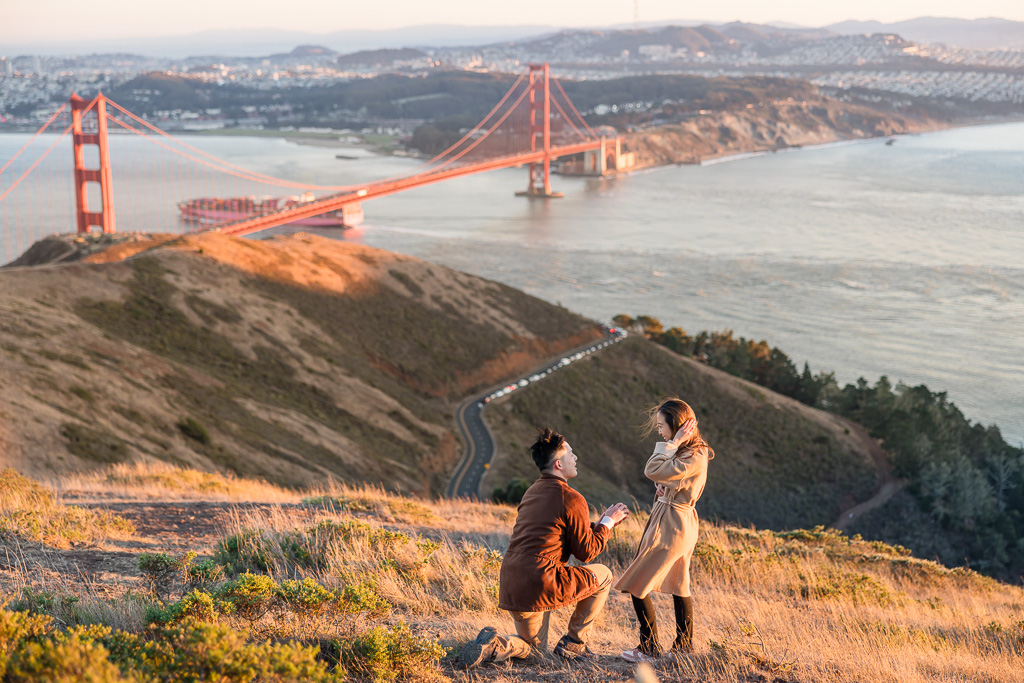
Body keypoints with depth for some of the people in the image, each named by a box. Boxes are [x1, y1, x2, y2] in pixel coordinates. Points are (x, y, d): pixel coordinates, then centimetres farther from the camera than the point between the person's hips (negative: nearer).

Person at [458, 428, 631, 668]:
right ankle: (573, 643, 17)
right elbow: (586, 551, -3)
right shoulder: (571, 499, -9)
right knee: (603, 575, 15)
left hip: (511, 588, 8)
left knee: (534, 646, 28)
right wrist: (608, 523, 11)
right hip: (541, 585, -8)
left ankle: (494, 646, -4)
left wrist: (602, 522, 29)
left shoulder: (532, 493, 18)